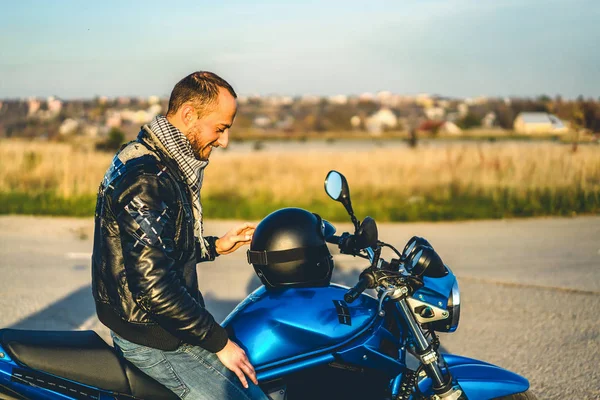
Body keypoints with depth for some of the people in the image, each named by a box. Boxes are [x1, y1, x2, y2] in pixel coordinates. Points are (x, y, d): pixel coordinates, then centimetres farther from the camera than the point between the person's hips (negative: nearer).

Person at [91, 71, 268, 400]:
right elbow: (153, 284, -28)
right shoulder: (145, 180, -23)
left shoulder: (165, 165, 10)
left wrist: (217, 246, 12)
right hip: (153, 341, -10)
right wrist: (218, 342, -20)